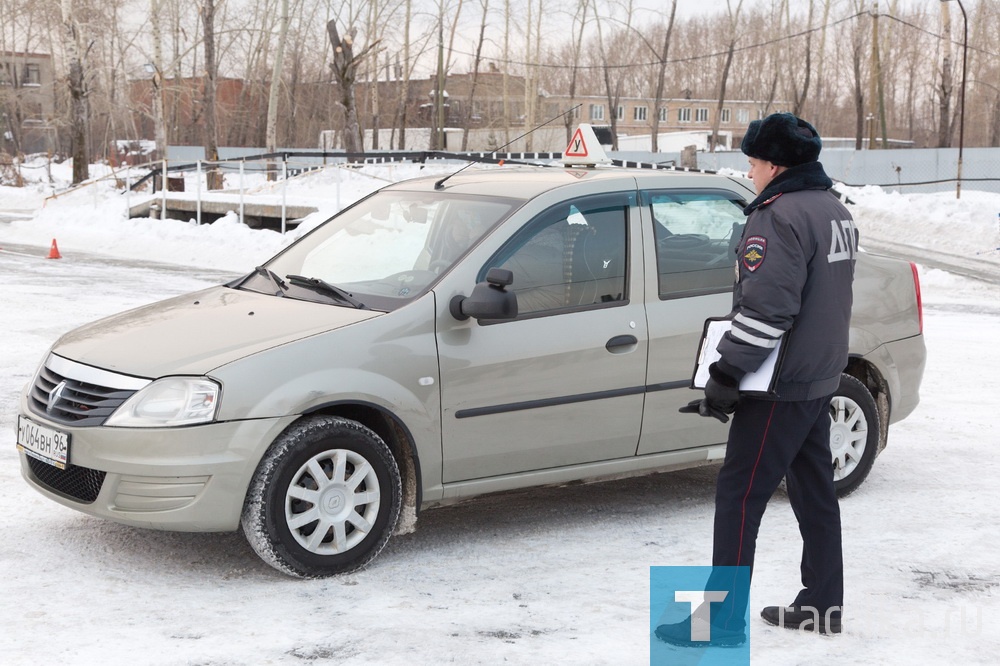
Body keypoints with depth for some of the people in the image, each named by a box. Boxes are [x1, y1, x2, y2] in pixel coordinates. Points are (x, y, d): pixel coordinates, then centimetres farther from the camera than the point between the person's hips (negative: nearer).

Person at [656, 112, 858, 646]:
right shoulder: (835, 211, 12)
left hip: (780, 387, -10)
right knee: (815, 491, 15)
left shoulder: (779, 216, -18)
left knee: (739, 495, -4)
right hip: (820, 380, 10)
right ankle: (822, 606, 23)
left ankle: (723, 618, 0)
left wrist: (727, 374, -20)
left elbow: (764, 309, -25)